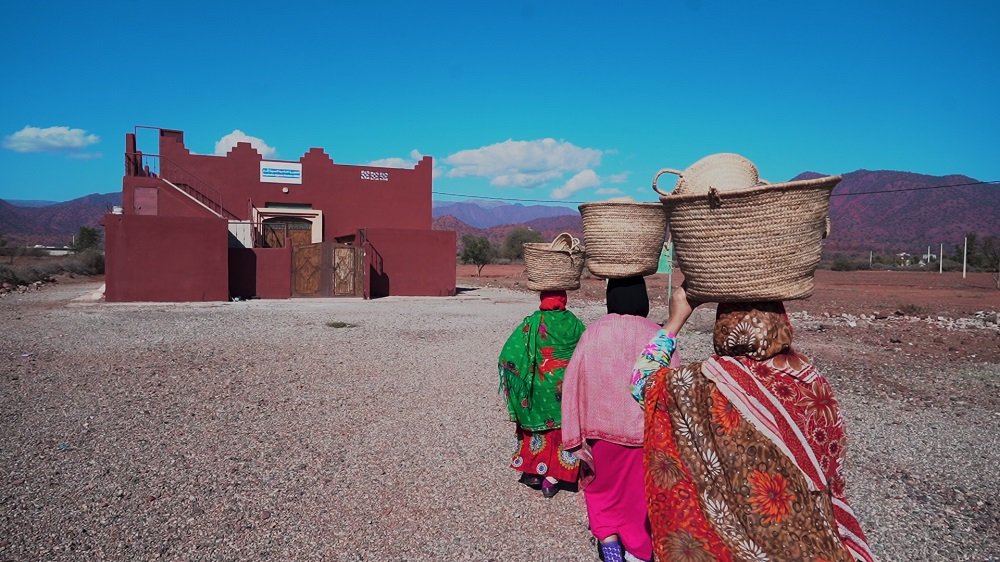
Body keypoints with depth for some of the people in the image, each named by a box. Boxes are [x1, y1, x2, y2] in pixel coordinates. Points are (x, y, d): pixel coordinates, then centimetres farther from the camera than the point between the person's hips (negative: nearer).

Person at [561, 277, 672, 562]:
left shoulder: (592, 333, -8)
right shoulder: (658, 337, -11)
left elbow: (573, 385, -7)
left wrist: (576, 436, 0)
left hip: (602, 428, 1)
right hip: (645, 430, -1)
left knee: (602, 484, 24)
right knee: (639, 494, 16)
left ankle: (607, 538, 18)